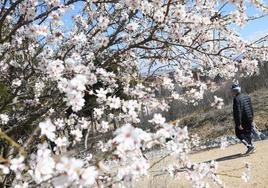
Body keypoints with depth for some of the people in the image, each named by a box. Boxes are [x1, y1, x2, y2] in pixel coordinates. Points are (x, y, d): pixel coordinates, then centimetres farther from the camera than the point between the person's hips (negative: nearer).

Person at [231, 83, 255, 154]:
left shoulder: (236, 99, -17)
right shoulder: (247, 96, 7)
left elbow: (238, 112, -21)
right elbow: (251, 109, 13)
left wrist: (239, 124, -19)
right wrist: (251, 119, 20)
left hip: (242, 120, -7)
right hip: (249, 119, 7)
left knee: (239, 134, 6)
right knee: (247, 134, 18)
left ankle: (250, 146, -6)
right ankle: (251, 148, 20)